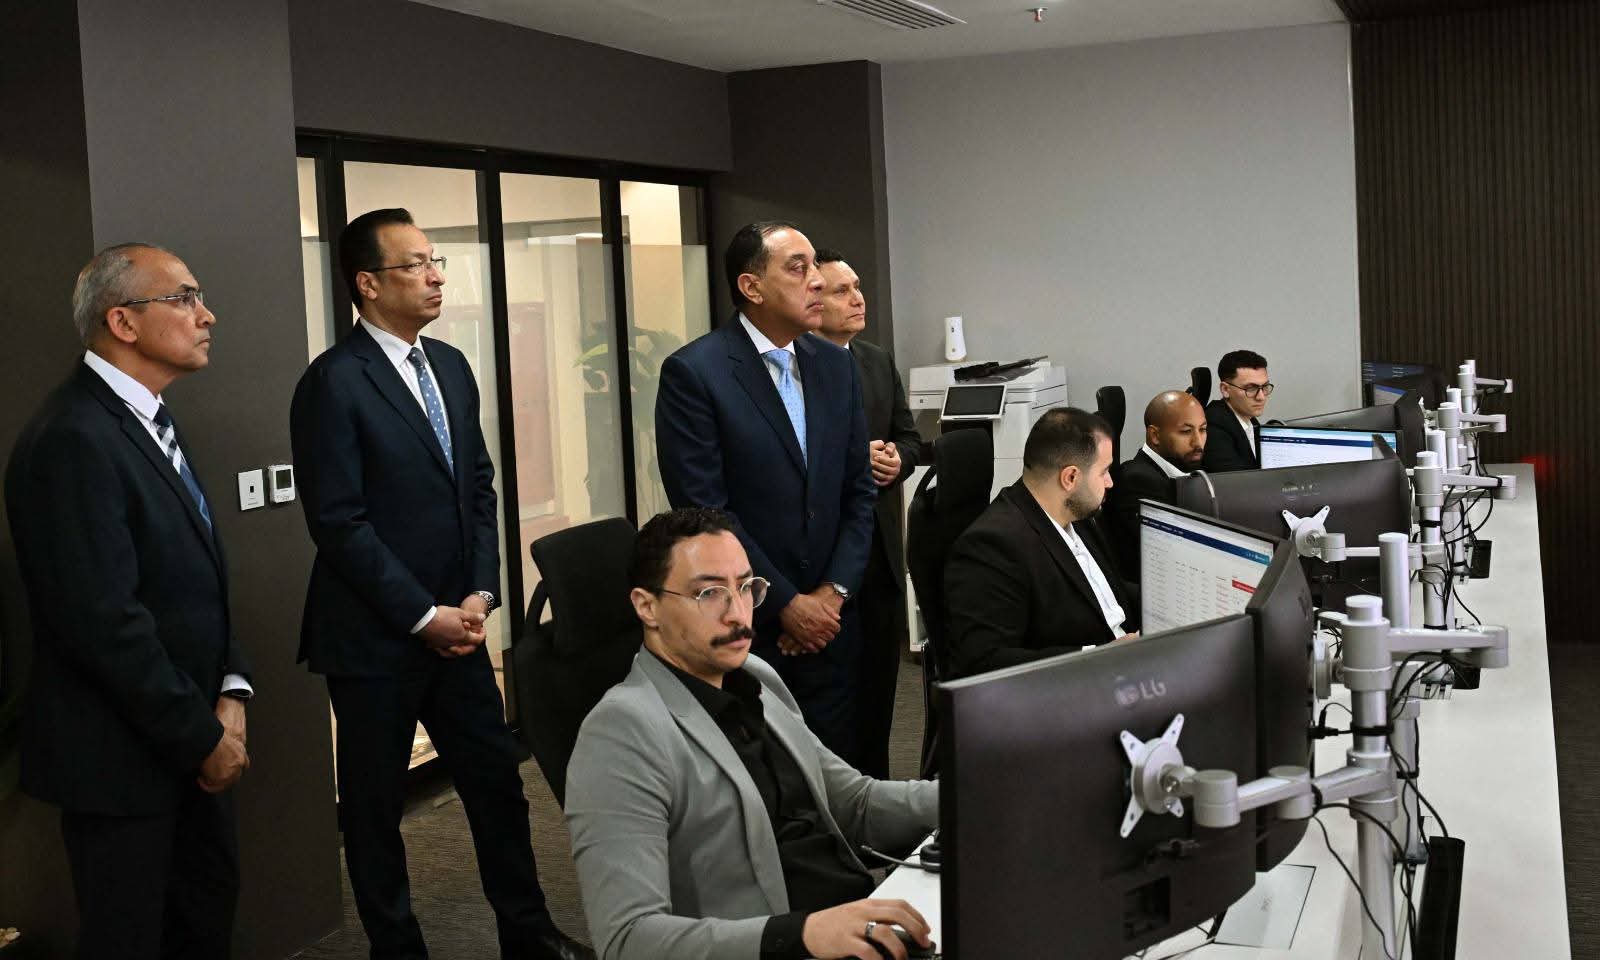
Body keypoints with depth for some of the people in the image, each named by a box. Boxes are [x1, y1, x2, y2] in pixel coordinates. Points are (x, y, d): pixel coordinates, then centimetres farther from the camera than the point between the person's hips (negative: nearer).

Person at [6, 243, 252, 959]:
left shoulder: (150, 420, 10)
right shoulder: (73, 440, -22)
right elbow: (105, 621, -26)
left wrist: (230, 690, 0)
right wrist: (203, 737, -17)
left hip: (189, 744, 9)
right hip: (121, 758, -9)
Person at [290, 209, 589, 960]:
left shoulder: (450, 367, 9)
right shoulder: (334, 382, -13)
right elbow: (339, 523, -17)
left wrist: (479, 594, -1)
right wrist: (424, 616, -14)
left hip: (455, 625, 6)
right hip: (374, 637, -6)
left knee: (497, 781, 12)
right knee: (375, 804, 9)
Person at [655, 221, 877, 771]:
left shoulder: (836, 366, 9)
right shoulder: (692, 373, -10)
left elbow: (860, 490, 10)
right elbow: (703, 508, -14)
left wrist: (834, 592, -2)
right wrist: (787, 604, -12)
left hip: (829, 619, 5)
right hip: (744, 625, -5)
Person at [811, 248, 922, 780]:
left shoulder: (879, 362, 13)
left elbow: (909, 437, 18)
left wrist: (897, 458, -4)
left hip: (880, 542, 7)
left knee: (878, 676, 13)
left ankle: (873, 783, 25)